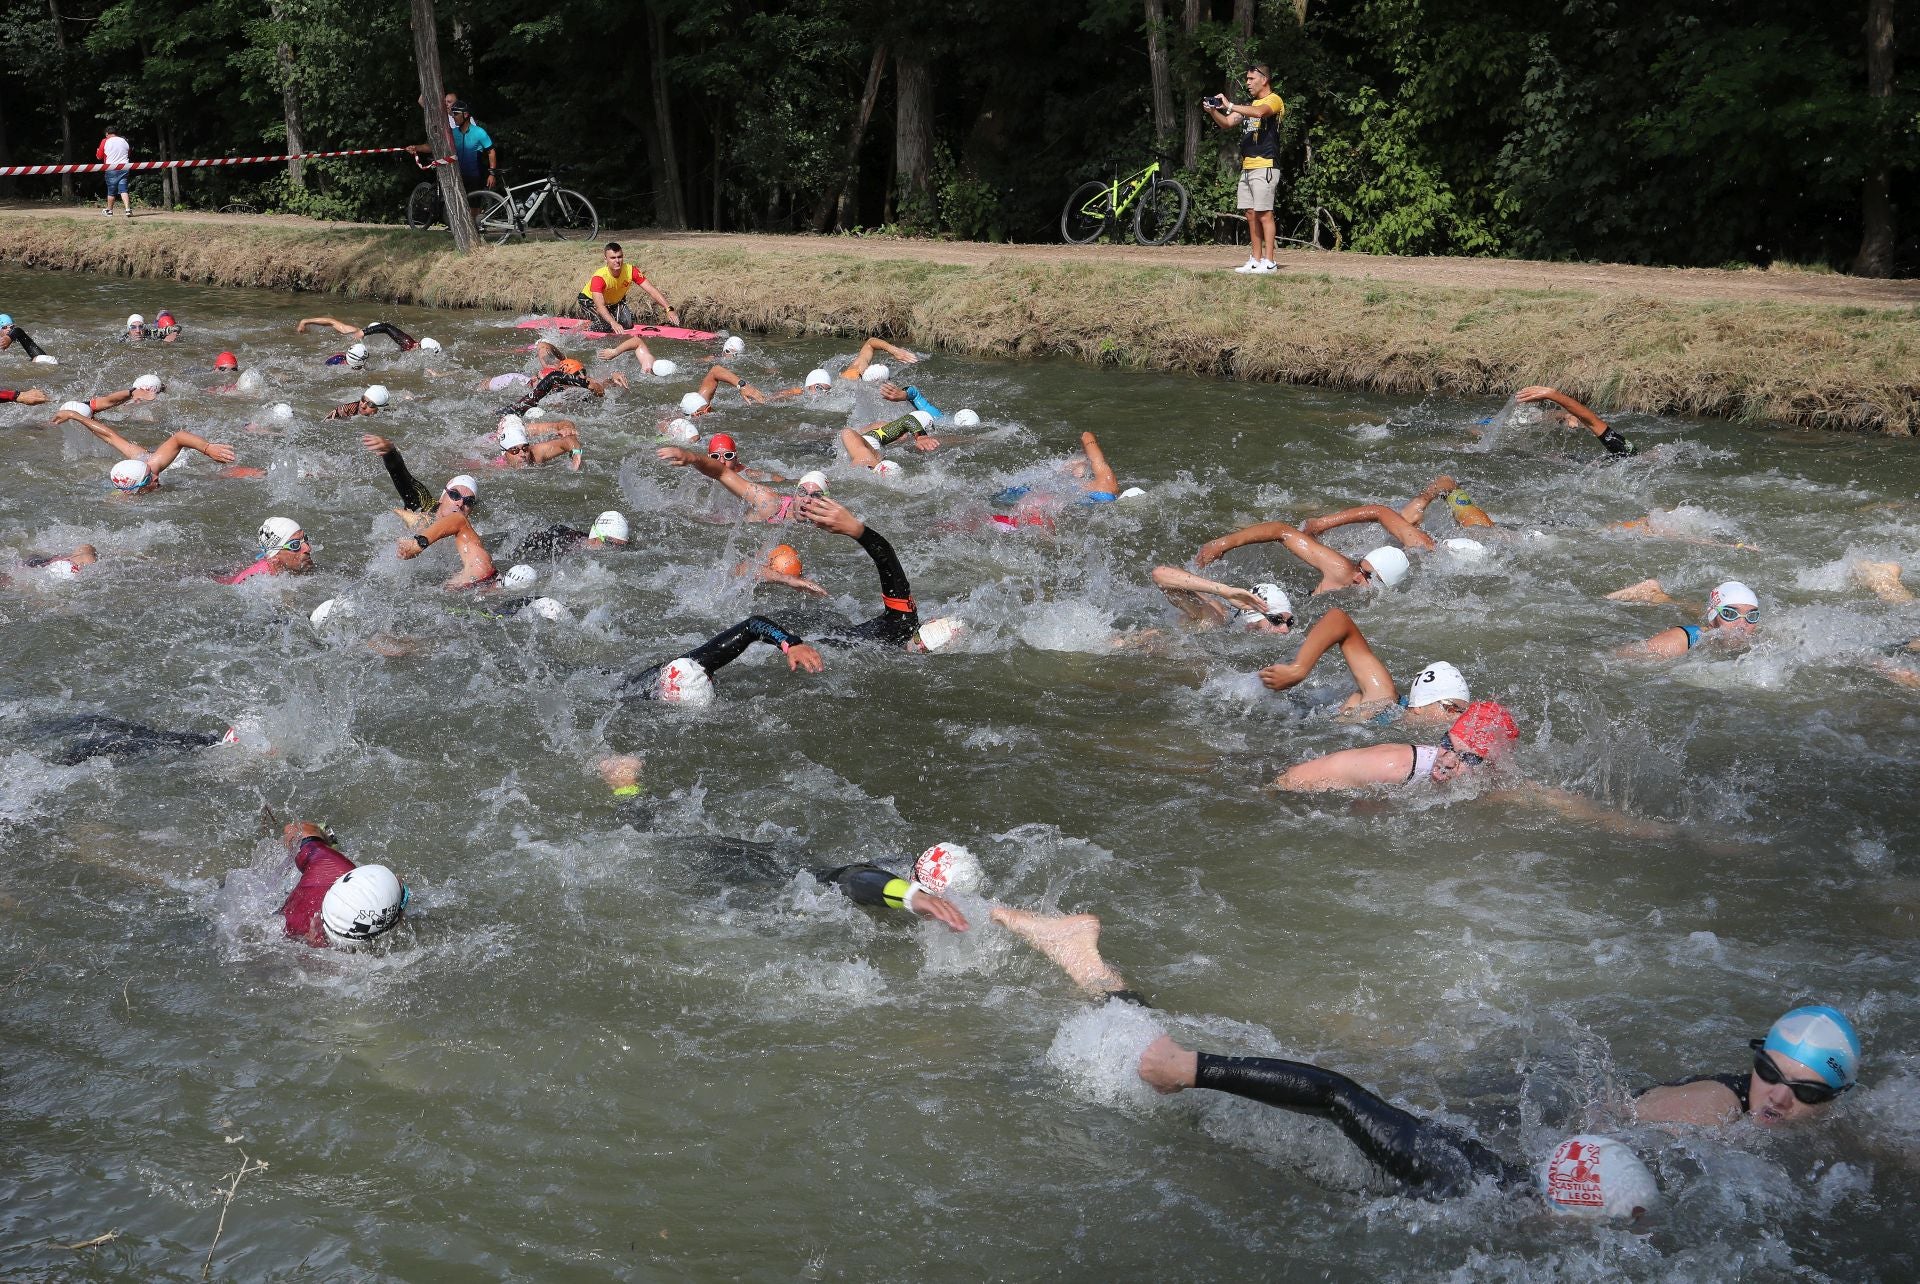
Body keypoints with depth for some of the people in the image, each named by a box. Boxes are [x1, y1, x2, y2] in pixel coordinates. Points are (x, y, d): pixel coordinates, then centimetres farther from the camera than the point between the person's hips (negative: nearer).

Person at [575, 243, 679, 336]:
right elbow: (600, 306, -48)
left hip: (616, 301, 4)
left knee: (627, 323, -19)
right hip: (590, 300, -4)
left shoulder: (630, 271, -26)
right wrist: (613, 323, -64)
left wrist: (669, 309, -40)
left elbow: (652, 290, -28)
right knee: (607, 327, -25)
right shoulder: (599, 277, -38)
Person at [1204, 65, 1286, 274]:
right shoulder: (1248, 104, 22)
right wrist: (1213, 111, -2)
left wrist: (1229, 106, -24)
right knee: (1251, 214, 7)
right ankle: (1255, 260, 10)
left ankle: (1269, 262, -10)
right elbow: (1226, 123, 18)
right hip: (1246, 167, 8)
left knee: (1264, 214, -10)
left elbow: (1259, 112, -27)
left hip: (1265, 166, -8)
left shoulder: (1274, 100, -5)